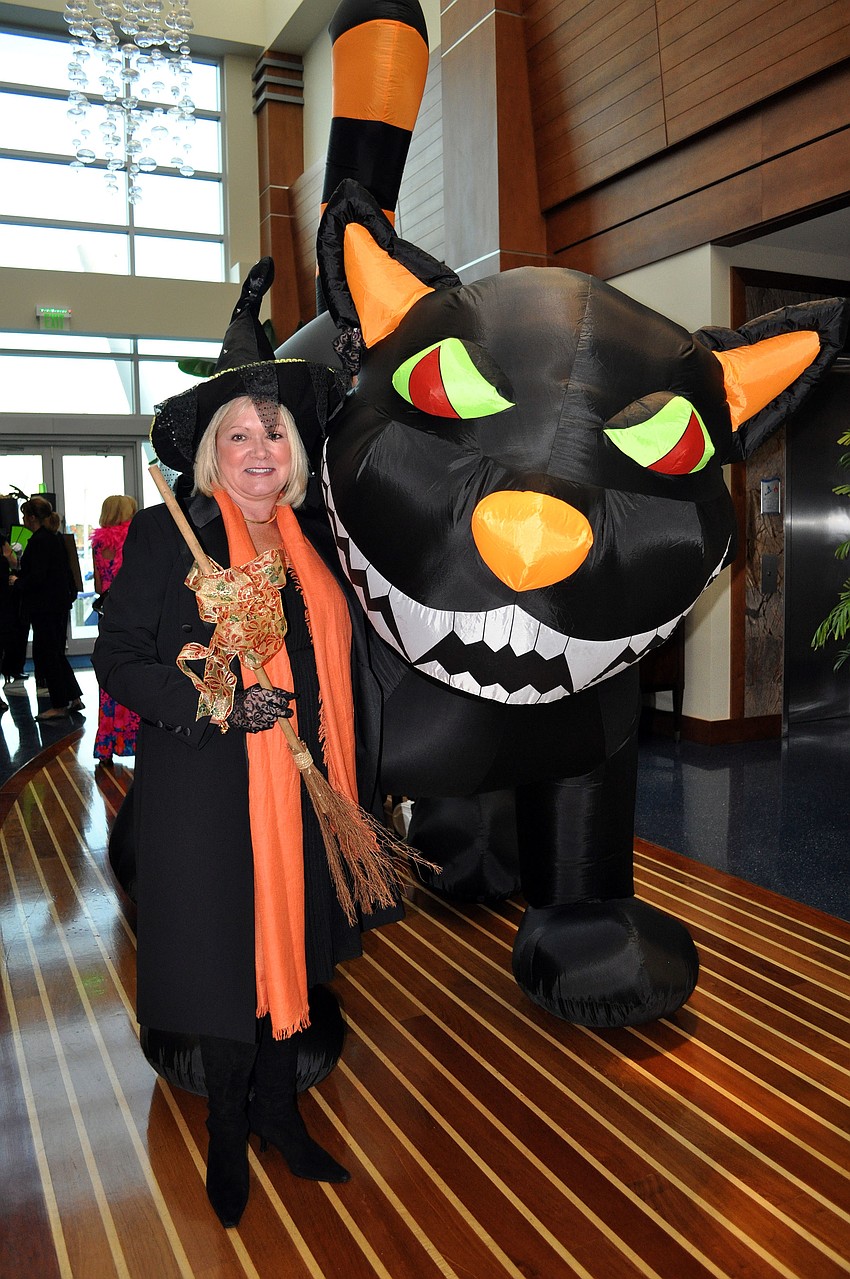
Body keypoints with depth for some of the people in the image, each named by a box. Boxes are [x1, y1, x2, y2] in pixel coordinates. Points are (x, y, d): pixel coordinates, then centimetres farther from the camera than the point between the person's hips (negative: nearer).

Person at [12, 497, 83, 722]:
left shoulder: (39, 541, -17)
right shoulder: (54, 538, 12)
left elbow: (37, 576, -22)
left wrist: (18, 583, -5)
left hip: (44, 606, -9)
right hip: (59, 603, 10)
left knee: (45, 653, -1)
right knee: (56, 653, 17)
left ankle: (59, 706, 5)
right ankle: (74, 698, 18)